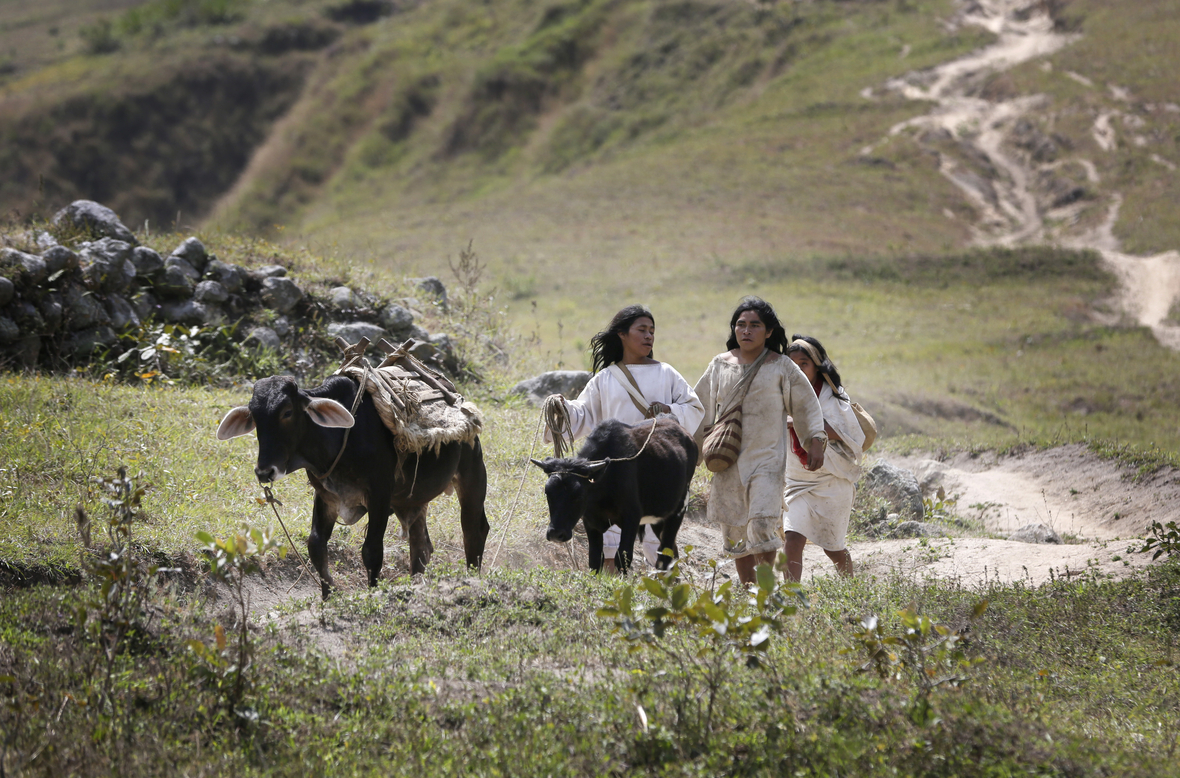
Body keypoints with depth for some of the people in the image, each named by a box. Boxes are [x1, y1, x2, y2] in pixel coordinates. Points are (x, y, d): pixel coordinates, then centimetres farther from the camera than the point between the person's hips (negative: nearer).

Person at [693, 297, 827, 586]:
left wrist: (816, 443, -2)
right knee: (734, 530, 5)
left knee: (761, 524, -18)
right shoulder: (720, 365, 7)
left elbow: (807, 406, 6)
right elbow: (701, 408, 16)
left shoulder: (782, 367, 0)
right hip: (729, 461, 4)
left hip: (767, 458, -4)